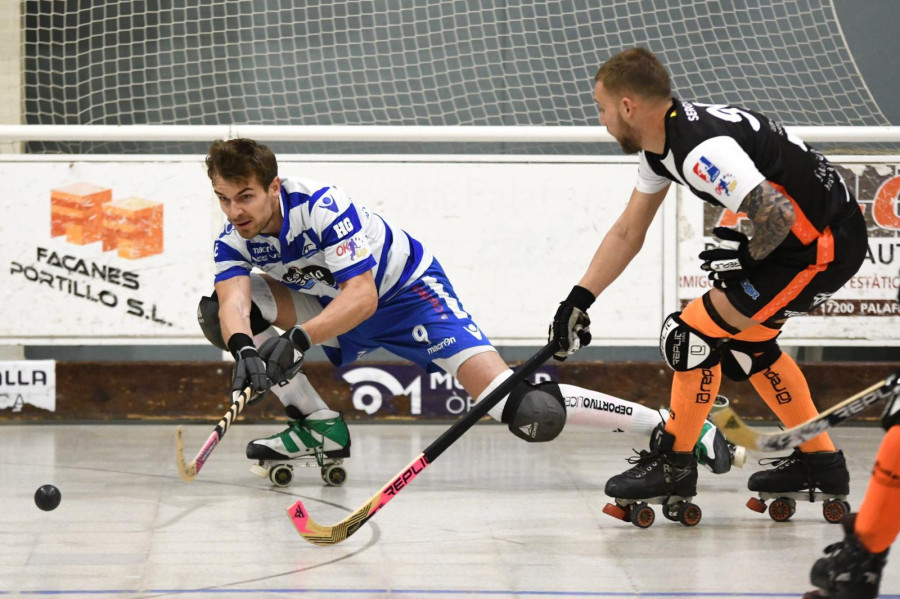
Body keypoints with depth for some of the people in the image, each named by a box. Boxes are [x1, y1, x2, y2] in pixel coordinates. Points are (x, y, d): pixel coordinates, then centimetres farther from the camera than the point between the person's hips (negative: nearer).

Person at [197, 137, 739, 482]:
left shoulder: (321, 207, -31)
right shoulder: (235, 240, -12)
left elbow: (362, 296, -38)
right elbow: (234, 304, -29)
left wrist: (298, 338, -52)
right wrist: (243, 349, -51)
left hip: (408, 292, -7)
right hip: (339, 306, 7)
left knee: (512, 404, -24)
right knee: (219, 312, -9)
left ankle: (674, 428, -16)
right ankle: (320, 427, 2)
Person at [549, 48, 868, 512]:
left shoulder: (702, 149, -26)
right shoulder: (659, 145, 7)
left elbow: (778, 214, -32)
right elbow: (628, 233, 17)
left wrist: (748, 258, -13)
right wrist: (579, 298, 14)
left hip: (824, 244, -10)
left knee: (695, 333, -7)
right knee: (746, 341, 24)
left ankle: (673, 464, 8)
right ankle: (819, 462, 31)